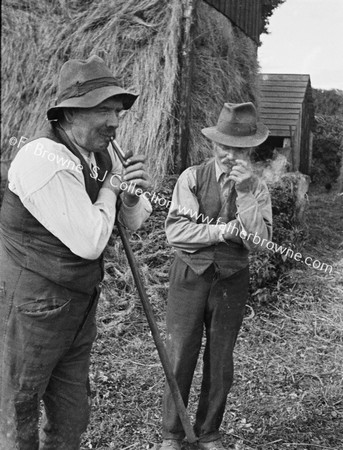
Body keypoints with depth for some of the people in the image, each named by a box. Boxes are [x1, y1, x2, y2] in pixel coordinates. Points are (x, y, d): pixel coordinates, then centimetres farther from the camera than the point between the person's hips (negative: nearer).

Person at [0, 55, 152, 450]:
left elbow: (135, 221, 10)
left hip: (78, 306, 8)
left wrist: (131, 196, -13)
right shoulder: (44, 160, -24)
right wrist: (109, 189, -11)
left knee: (72, 417, 20)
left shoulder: (102, 153, 3)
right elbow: (89, 242, -26)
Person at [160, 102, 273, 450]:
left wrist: (245, 191, -18)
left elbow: (258, 241, -12)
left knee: (221, 365, 12)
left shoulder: (257, 189, 2)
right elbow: (175, 230, -12)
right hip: (190, 276, -1)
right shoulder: (192, 178, -3)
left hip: (231, 281, 2)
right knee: (179, 359, 5)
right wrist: (220, 231, -17)